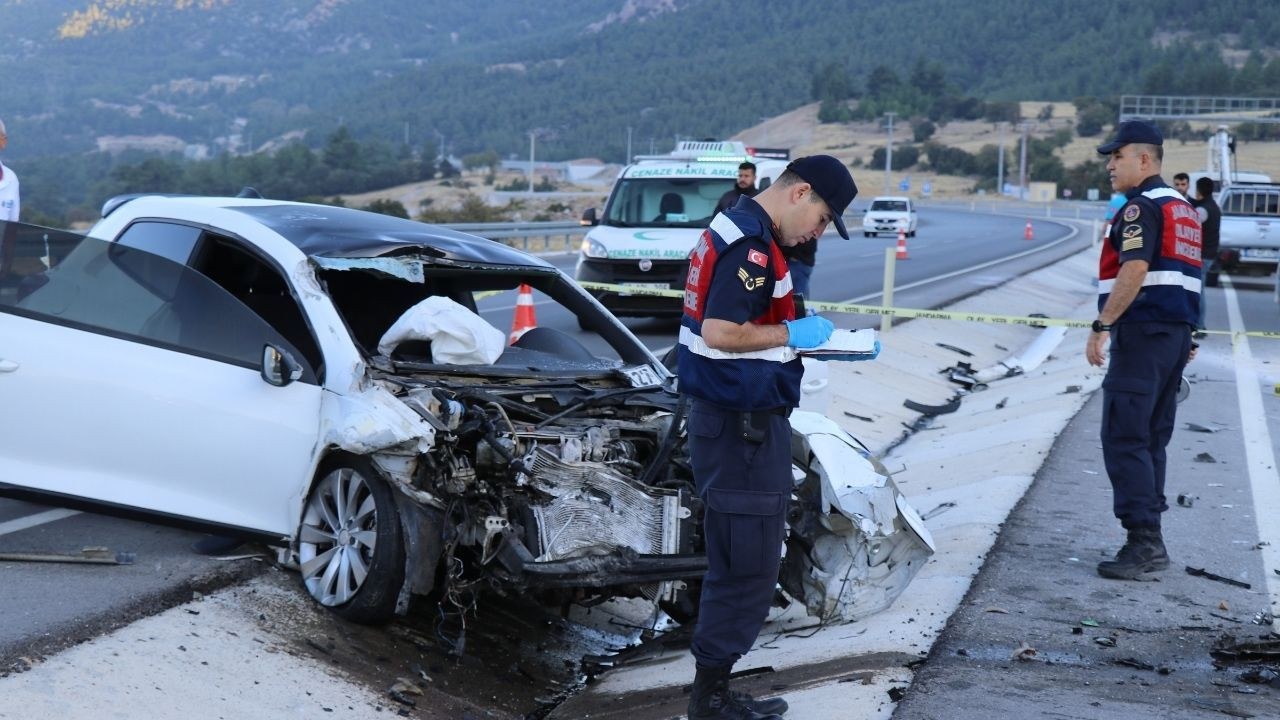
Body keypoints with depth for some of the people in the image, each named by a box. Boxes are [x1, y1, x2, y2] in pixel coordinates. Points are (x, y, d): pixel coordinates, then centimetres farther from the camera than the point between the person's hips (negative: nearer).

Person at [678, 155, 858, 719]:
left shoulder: (736, 228, 14)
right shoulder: (751, 245, -19)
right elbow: (720, 334, -26)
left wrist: (802, 335, 11)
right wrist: (793, 333, -15)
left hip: (732, 421, 11)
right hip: (743, 424, -11)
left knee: (734, 565, 17)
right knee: (748, 569, -2)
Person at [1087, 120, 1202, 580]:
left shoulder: (1142, 206, -11)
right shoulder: (1183, 207, 19)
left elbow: (1135, 270, -23)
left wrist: (1102, 326, -23)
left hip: (1143, 331, -10)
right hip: (1176, 334, 10)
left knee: (1124, 440, -9)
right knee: (1151, 440, 13)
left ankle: (1143, 540, -12)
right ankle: (1150, 543, 15)